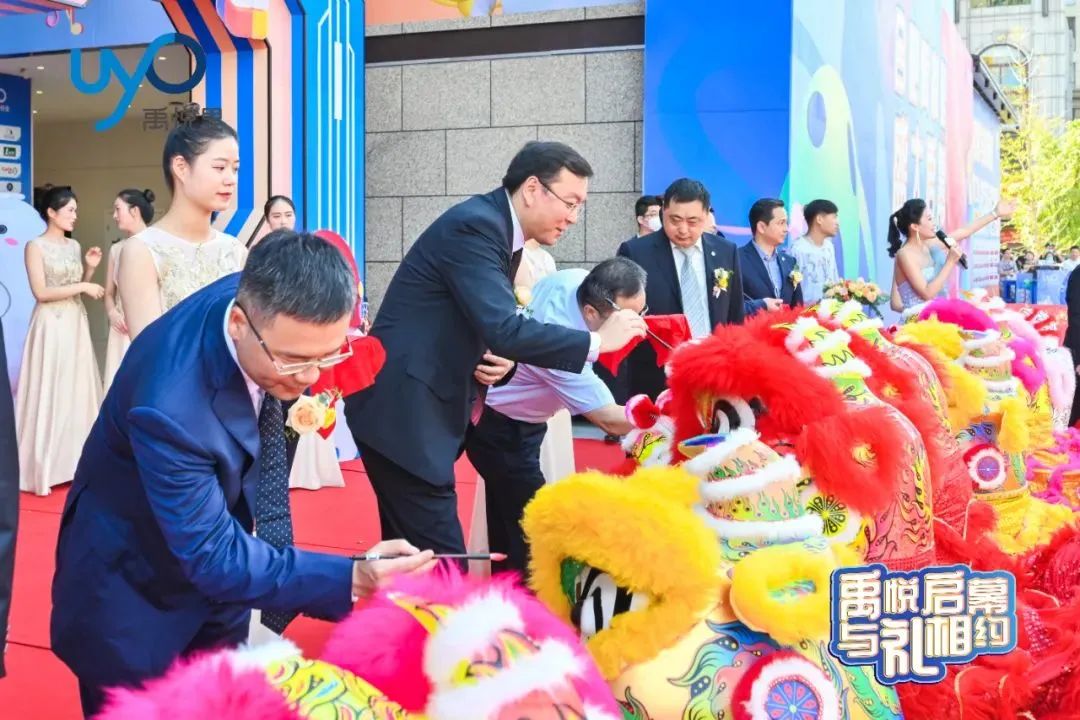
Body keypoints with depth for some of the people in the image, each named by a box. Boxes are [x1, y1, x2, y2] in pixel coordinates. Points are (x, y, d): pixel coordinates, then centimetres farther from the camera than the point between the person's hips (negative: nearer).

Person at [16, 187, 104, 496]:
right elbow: (41, 292, -15)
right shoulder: (36, 246, -7)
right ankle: (44, 467, 4)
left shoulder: (74, 246, 11)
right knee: (49, 392, -3)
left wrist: (90, 268, 0)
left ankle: (71, 462, 15)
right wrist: (82, 287, -15)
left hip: (76, 324, 7)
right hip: (51, 325, -7)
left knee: (77, 391, 8)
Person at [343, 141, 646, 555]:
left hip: (418, 410, 10)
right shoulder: (474, 226, -16)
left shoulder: (500, 231, 13)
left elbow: (491, 333, 18)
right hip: (401, 410, -10)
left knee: (413, 553, 14)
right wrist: (597, 341, -18)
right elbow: (504, 330, -27)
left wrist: (501, 362, -5)